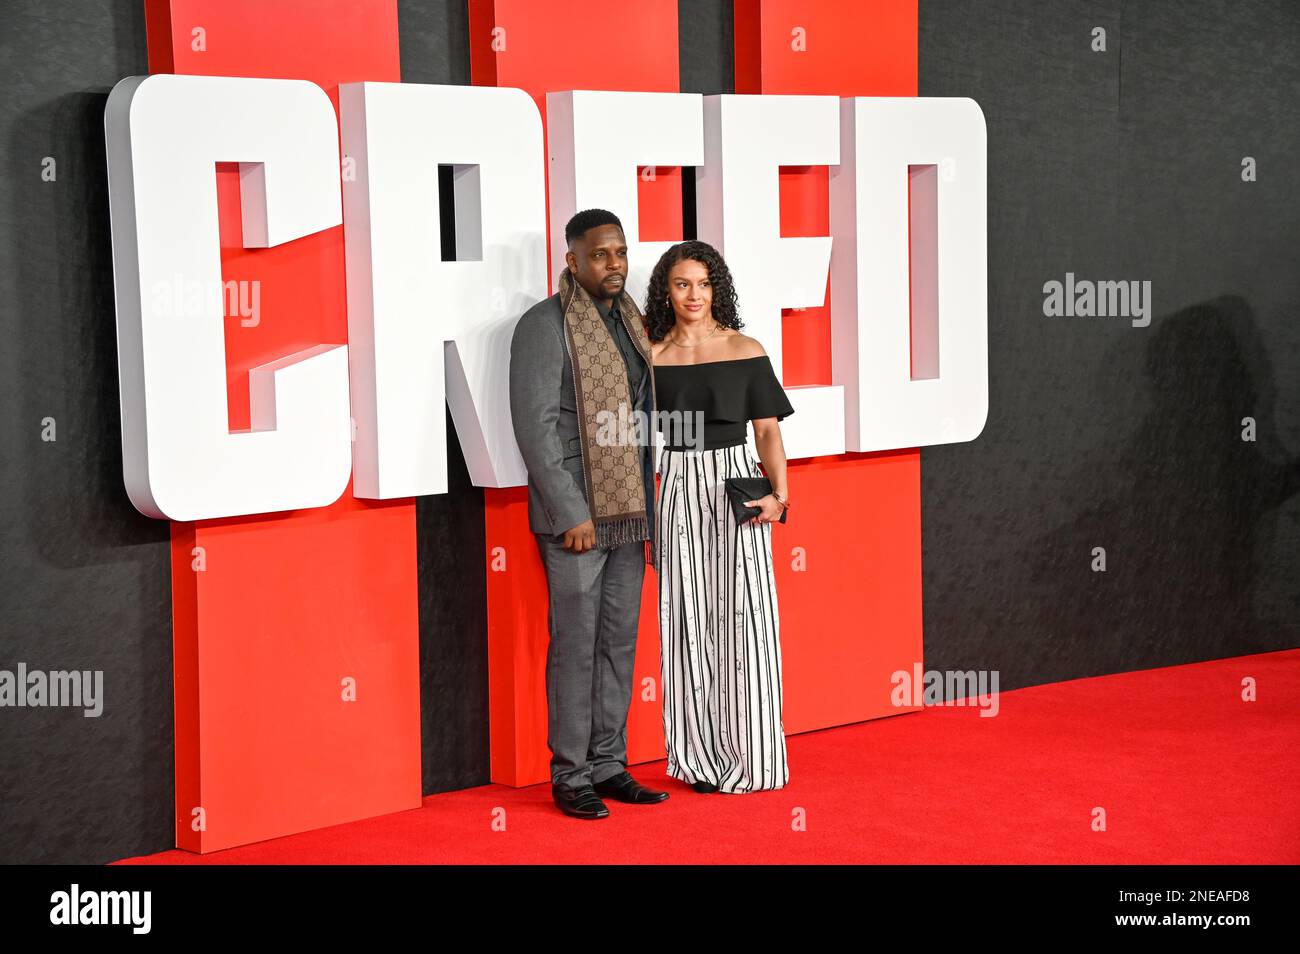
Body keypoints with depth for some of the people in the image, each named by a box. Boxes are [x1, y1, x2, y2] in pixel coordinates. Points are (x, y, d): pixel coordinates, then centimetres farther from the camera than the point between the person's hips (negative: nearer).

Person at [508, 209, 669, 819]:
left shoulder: (631, 324, 12)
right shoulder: (545, 325, -10)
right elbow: (534, 426, -15)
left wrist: (648, 510, 14)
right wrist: (571, 513, -18)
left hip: (627, 515, 7)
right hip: (574, 516, -7)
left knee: (619, 642, 10)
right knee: (575, 645, -2)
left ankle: (609, 765, 19)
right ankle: (570, 776, 7)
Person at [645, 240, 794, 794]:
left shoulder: (744, 351, 2)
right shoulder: (651, 357, 5)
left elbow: (768, 429, 1)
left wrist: (778, 492, -13)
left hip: (735, 484, -1)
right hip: (678, 489, 1)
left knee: (742, 618, -2)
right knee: (688, 621, 4)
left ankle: (749, 757, 7)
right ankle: (702, 758, 14)